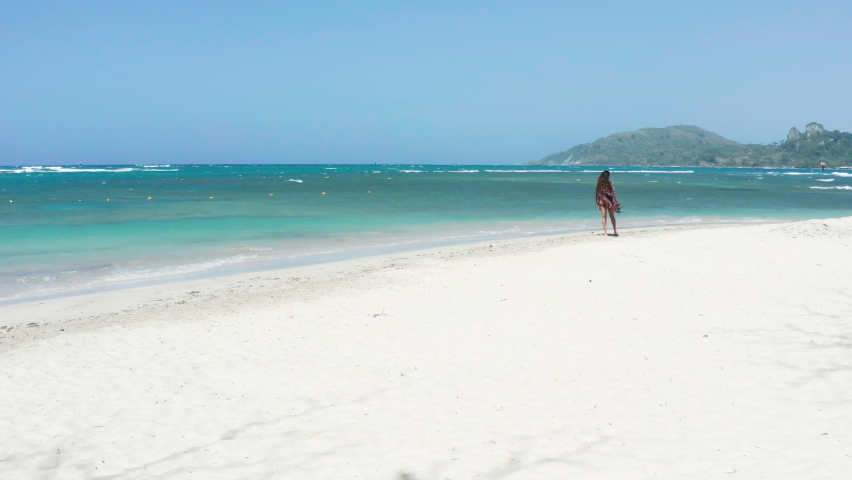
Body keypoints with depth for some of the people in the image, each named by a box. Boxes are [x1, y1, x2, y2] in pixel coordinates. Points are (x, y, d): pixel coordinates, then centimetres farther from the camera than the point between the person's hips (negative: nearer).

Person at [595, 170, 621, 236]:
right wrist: (615, 203, -6)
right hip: (609, 200, -2)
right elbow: (613, 193, -11)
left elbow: (597, 193, -1)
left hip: (601, 201, 2)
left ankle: (605, 232, 2)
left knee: (604, 217, 6)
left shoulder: (599, 184, -2)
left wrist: (598, 203, 5)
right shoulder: (610, 183, -9)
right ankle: (615, 231, 13)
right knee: (612, 216, 12)